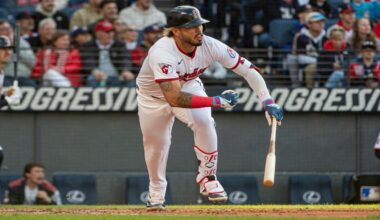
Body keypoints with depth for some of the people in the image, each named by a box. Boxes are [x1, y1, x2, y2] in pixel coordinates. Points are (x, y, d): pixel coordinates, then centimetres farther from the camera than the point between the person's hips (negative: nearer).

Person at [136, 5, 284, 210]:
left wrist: (268, 101, -36)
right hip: (153, 97, -2)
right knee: (155, 145, 7)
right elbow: (174, 99, -48)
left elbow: (248, 70, -23)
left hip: (188, 87, 2)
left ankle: (207, 177, -4)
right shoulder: (162, 53, -41)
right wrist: (216, 101, -50)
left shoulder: (210, 46, -28)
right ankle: (156, 191, 36)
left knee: (204, 122, -25)